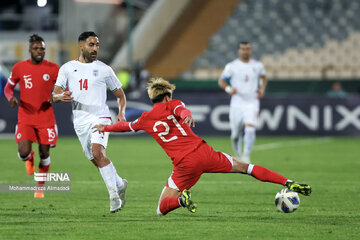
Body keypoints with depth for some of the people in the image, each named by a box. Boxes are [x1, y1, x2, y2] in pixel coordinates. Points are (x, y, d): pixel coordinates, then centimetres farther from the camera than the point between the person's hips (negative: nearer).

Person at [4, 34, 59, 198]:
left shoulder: (53, 69, -2)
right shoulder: (19, 68, -1)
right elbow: (8, 87, 11)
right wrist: (11, 98, -11)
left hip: (46, 119, 0)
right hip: (25, 118, 0)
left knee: (44, 154, 4)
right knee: (23, 153, -15)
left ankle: (40, 187, 25)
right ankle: (30, 158, 24)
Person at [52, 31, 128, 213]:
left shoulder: (104, 69, 5)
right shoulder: (67, 68, 8)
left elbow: (120, 95, 13)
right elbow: (54, 95, 4)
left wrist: (121, 113, -6)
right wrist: (61, 96, -21)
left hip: (99, 117, -4)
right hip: (80, 121, 4)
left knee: (98, 152, -26)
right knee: (96, 161, 7)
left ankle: (114, 194, -25)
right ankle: (119, 184, 31)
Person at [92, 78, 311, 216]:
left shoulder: (146, 119, 14)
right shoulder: (172, 105, 10)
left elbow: (127, 126, 31)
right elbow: (181, 110, -14)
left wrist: (105, 128, 49)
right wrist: (187, 115, -37)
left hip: (185, 164, -1)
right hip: (203, 152, 1)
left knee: (162, 209, 10)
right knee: (244, 167, 17)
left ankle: (181, 199, -26)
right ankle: (289, 184, 6)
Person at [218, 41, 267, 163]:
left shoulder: (257, 65, 5)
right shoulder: (231, 66, -2)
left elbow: (264, 77, 24)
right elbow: (221, 81, 4)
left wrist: (262, 89, 8)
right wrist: (228, 89, -15)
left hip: (252, 102, 0)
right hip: (237, 102, 0)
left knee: (250, 129, -20)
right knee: (236, 133, 5)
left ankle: (246, 156, -13)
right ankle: (237, 148, 38)